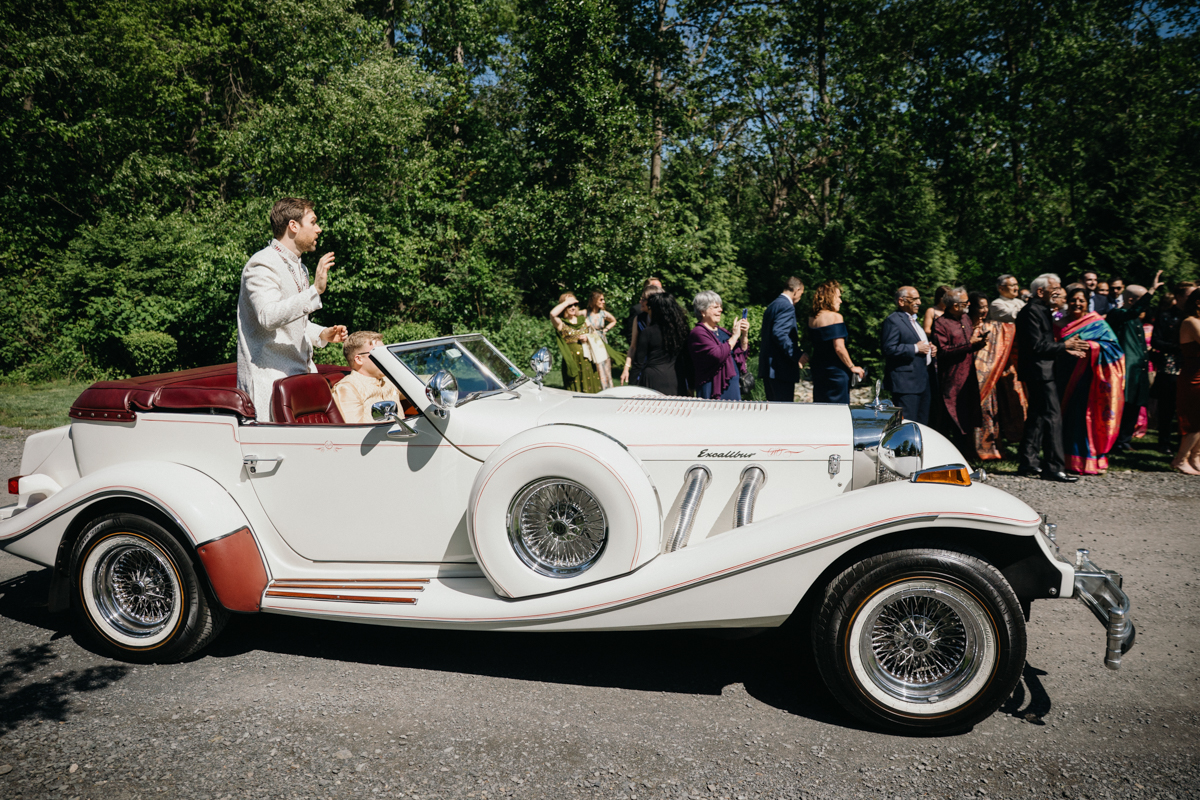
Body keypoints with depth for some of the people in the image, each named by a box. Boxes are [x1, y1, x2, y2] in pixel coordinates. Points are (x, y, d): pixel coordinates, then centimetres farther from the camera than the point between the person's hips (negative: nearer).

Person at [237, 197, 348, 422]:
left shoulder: (298, 268, 22)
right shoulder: (262, 265, -9)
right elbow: (268, 316, -25)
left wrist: (322, 334, 12)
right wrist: (315, 290, -28)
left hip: (300, 373, 9)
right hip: (270, 379, -8)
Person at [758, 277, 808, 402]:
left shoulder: (773, 305, 18)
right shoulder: (787, 306, -11)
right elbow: (779, 334, -23)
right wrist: (797, 355, -21)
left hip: (767, 367, 10)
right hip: (781, 368, -10)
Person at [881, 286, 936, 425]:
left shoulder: (914, 320, 22)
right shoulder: (892, 321, -11)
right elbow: (888, 348, -23)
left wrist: (929, 348, 13)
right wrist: (915, 348, -18)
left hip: (922, 381, 10)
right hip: (906, 383, -10)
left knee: (922, 424, 13)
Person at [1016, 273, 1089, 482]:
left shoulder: (1042, 310, 17)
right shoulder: (1031, 311, -15)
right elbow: (1037, 346, -21)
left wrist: (1066, 348, 9)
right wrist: (1064, 345, -13)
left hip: (1040, 371, 11)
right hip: (1038, 371, -11)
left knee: (1037, 416, 14)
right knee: (1052, 416, -10)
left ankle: (1027, 462, 21)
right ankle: (1053, 467, -6)